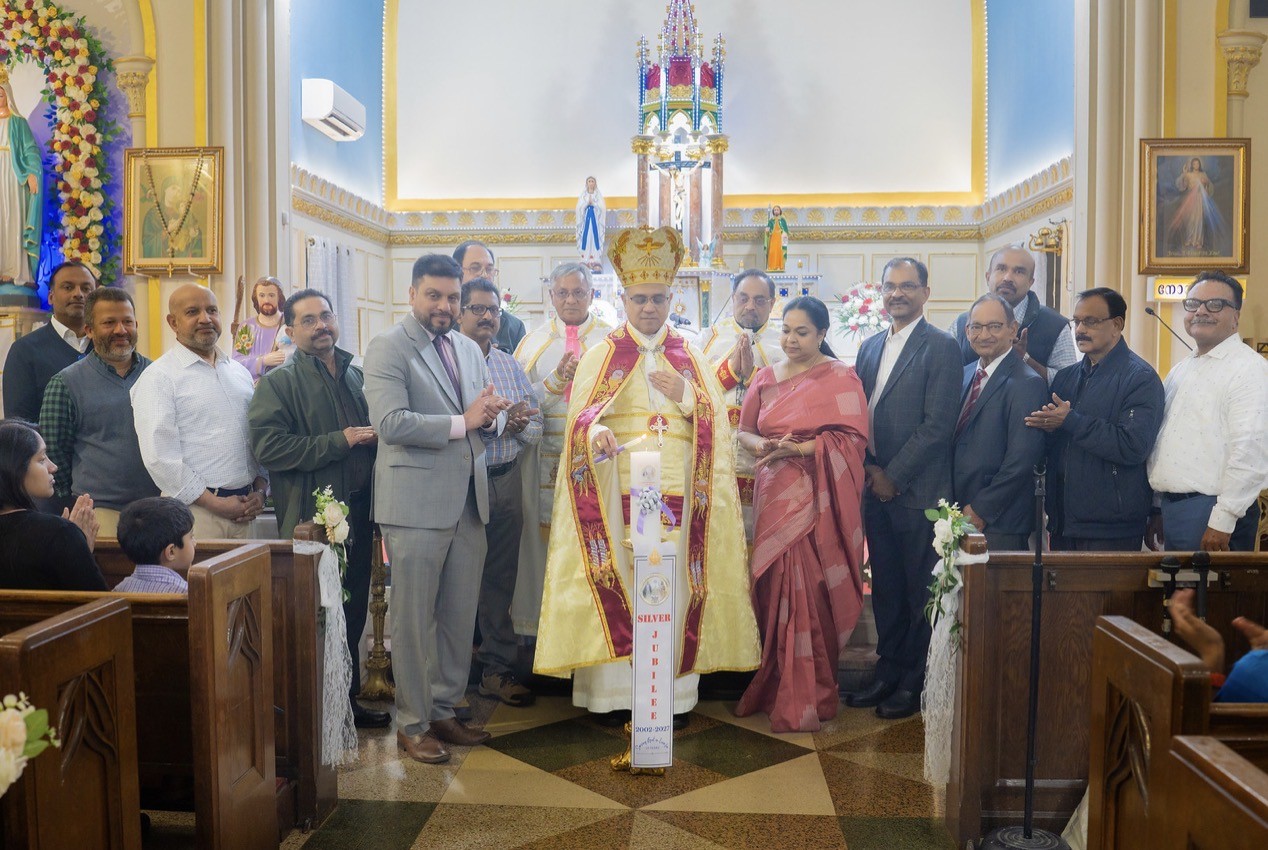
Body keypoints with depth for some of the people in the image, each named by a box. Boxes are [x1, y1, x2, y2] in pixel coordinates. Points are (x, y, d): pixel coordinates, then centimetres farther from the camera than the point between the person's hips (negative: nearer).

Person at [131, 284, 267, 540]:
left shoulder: (240, 373, 15)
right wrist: (216, 504, -12)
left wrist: (260, 490, 2)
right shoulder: (157, 378, -4)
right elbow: (159, 458, -12)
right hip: (193, 511, -5)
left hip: (243, 511, 5)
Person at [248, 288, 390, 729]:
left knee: (353, 611, 14)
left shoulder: (357, 375, 15)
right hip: (311, 519, -6)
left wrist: (375, 438, 3)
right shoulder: (277, 383, -3)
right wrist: (339, 442, -17)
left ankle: (348, 700, 27)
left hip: (357, 514, 6)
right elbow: (269, 447, -16)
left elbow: (377, 432, 28)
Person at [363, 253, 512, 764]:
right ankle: (413, 724, 16)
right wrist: (462, 422, -18)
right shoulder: (387, 348, -6)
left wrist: (491, 416, -7)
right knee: (414, 620, 3)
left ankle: (444, 710, 27)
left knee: (460, 616, 12)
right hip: (416, 505, -6)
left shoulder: (469, 350, 16)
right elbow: (390, 422, -19)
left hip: (468, 502, 7)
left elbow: (492, 418, 17)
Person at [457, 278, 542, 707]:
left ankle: (497, 667, 20)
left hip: (506, 480, 5)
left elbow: (536, 423, 13)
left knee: (501, 578, 10)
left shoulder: (511, 365, 16)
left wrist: (522, 424, -8)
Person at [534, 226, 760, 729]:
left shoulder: (689, 357, 14)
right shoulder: (603, 355, 8)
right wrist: (597, 432, -26)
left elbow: (716, 421, 8)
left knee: (674, 586, 0)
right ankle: (613, 692, 6)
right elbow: (582, 416, -3)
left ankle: (673, 695, 10)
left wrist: (684, 396, -10)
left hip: (678, 491, 2)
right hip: (618, 490, -1)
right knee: (618, 582, -4)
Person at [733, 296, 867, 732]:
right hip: (773, 496, 5)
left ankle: (807, 700, 7)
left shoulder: (840, 378, -1)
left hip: (815, 501, -4)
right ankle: (773, 686, 18)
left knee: (809, 594, -5)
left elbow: (851, 439, -9)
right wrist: (762, 445, -6)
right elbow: (744, 430, 16)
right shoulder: (766, 377, 14)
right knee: (772, 592, 4)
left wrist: (798, 449, -17)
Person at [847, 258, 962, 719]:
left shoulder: (941, 347, -7)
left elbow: (938, 424, -13)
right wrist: (869, 469, 1)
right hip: (876, 486, 7)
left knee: (919, 591, 4)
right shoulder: (871, 346, 14)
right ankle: (888, 673, 25)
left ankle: (913, 683, 15)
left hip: (916, 490, -6)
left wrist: (893, 475, -13)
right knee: (885, 587, 14)